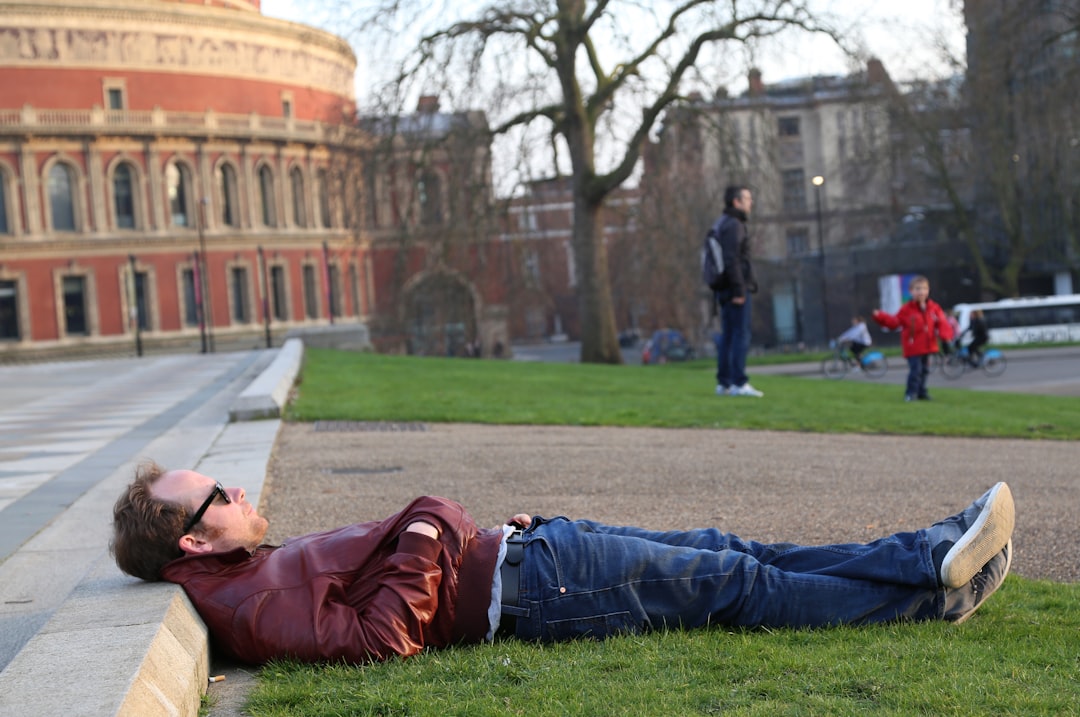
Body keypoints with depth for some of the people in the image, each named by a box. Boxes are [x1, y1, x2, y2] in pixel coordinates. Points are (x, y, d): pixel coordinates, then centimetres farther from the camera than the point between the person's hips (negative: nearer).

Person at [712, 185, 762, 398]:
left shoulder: (721, 225, 19)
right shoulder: (733, 225, -13)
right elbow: (731, 259, -22)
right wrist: (739, 291, -23)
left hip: (726, 292, 10)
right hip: (736, 290, -10)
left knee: (728, 337, 9)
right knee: (741, 335, -10)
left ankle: (724, 384, 8)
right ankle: (739, 383, -13)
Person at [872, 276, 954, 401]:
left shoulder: (934, 308, 2)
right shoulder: (907, 309, -7)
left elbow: (942, 323, 0)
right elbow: (894, 322, -5)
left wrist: (945, 334, -20)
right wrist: (880, 317, -18)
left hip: (927, 346, 5)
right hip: (913, 347, -5)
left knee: (924, 370, 14)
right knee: (915, 369, -12)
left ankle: (921, 392, 27)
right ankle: (911, 393, -3)